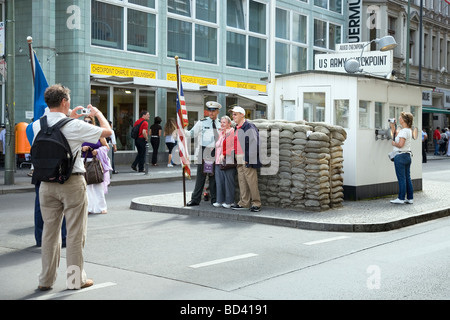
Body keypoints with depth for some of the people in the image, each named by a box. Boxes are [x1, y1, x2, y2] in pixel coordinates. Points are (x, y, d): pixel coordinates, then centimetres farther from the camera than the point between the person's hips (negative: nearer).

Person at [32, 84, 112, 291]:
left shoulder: (37, 125, 1)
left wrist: (69, 116, 28)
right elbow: (107, 131, -6)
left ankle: (46, 279, 19)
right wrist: (98, 113, 11)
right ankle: (76, 279, 13)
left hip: (47, 183, 5)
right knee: (75, 233, 5)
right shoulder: (74, 126, -15)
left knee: (49, 231, 12)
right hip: (72, 183, -5)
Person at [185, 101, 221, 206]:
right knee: (200, 177, -2)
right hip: (203, 152, -2)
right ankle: (195, 199, 2)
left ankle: (214, 199, 15)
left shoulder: (220, 125, 11)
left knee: (214, 177, 8)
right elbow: (192, 133, 2)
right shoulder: (201, 123, 4)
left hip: (215, 153, 2)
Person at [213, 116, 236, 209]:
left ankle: (229, 201, 3)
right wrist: (217, 157, 16)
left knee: (228, 180, -4)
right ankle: (220, 200, 13)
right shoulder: (220, 133, 18)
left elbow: (233, 147, -13)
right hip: (219, 161, 7)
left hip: (228, 161, -7)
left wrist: (224, 154, -17)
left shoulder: (232, 132, -6)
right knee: (219, 180, 6)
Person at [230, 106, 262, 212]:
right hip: (239, 160, 9)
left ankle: (256, 203, 0)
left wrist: (248, 159, -18)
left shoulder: (249, 127, -10)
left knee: (251, 181, -7)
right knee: (242, 181, 10)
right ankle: (244, 203, 16)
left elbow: (254, 144, -15)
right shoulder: (236, 128, 18)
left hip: (247, 160, -9)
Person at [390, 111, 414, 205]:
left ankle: (401, 198, -2)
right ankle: (409, 198, 13)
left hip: (401, 156, -9)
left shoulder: (404, 131, -16)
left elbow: (400, 144, -24)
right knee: (407, 177, 10)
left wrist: (394, 143, -6)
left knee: (401, 178, -5)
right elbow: (397, 136, 25)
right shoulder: (409, 130, 13)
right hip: (407, 155, 9)